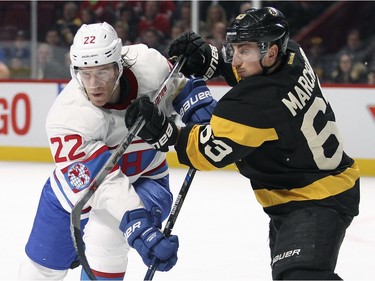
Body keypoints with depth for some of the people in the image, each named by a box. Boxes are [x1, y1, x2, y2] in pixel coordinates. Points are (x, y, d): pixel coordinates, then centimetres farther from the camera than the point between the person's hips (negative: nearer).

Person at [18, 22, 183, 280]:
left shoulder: (148, 64, -27)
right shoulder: (68, 116, -36)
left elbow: (177, 87, -1)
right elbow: (103, 185, -45)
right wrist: (138, 228, -56)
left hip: (144, 178, 0)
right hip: (79, 184, 0)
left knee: (105, 234, -31)